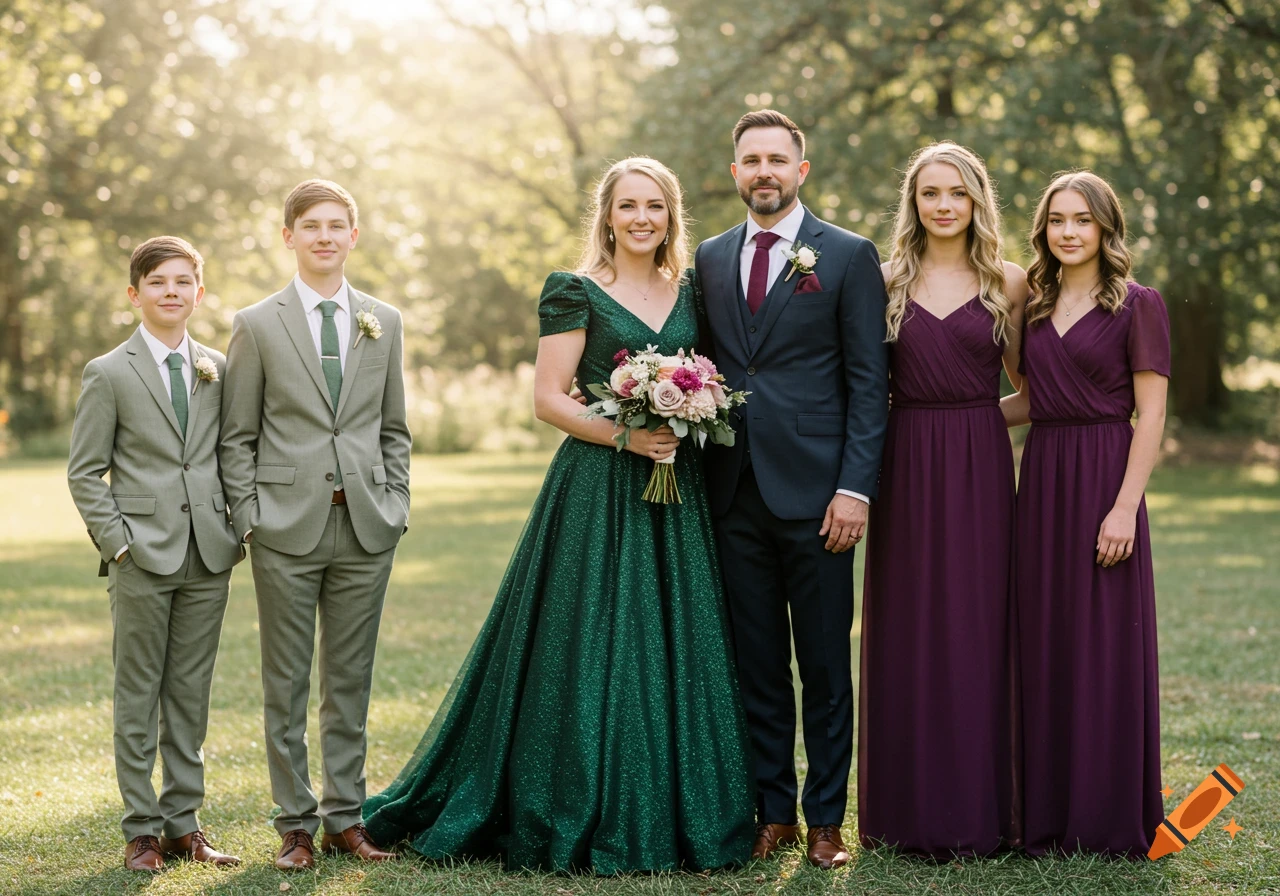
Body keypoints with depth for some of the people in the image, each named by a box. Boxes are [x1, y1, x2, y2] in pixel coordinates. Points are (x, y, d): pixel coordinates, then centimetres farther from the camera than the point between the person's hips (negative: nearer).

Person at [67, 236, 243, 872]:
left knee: (190, 694, 9)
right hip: (142, 557, -3)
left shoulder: (218, 369, 10)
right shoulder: (109, 374, -1)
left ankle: (183, 822, 17)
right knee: (138, 695, 2)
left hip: (208, 558, 3)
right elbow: (84, 472, -1)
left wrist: (235, 530, 4)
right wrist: (118, 543, -9)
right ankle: (142, 829, 10)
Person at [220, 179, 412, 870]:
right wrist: (248, 518, -6)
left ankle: (344, 817, 17)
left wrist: (394, 504, 6)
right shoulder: (257, 325, 3)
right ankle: (296, 822, 11)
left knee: (351, 679, 8)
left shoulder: (384, 322, 11)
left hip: (365, 527, 2)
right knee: (287, 682, 3)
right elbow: (237, 436, 2)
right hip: (288, 527, -2)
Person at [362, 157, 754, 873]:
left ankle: (672, 814, 18)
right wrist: (625, 434, -18)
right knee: (591, 649, -3)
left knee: (676, 649, 7)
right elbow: (549, 397, -7)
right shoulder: (576, 292, -2)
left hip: (677, 495, 5)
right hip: (596, 491, -5)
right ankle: (585, 819, 8)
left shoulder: (688, 292, 13)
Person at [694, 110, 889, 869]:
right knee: (756, 665, 9)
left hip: (813, 492, -4)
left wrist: (855, 488, -12)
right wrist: (699, 475, 4)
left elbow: (869, 381, -4)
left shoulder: (849, 257, 0)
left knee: (824, 665, 4)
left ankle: (826, 819, 13)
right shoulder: (711, 258, 13)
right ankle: (773, 814, 18)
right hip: (734, 492, 4)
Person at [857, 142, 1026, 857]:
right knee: (907, 628, 3)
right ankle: (910, 805, 12)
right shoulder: (886, 281, 6)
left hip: (980, 467, 0)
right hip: (906, 467, 1)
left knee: (977, 623, 1)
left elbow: (1027, 380, 13)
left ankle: (977, 806, 11)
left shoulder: (1009, 282, 5)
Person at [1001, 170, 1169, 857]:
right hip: (1041, 481, 5)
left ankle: (1111, 819, 9)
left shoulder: (1138, 306, -3)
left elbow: (1150, 415, -8)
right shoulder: (1035, 306, 13)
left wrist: (1124, 507, -16)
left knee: (1106, 644, -1)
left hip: (1102, 480, -5)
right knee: (1045, 645, 7)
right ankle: (1050, 813, 15)